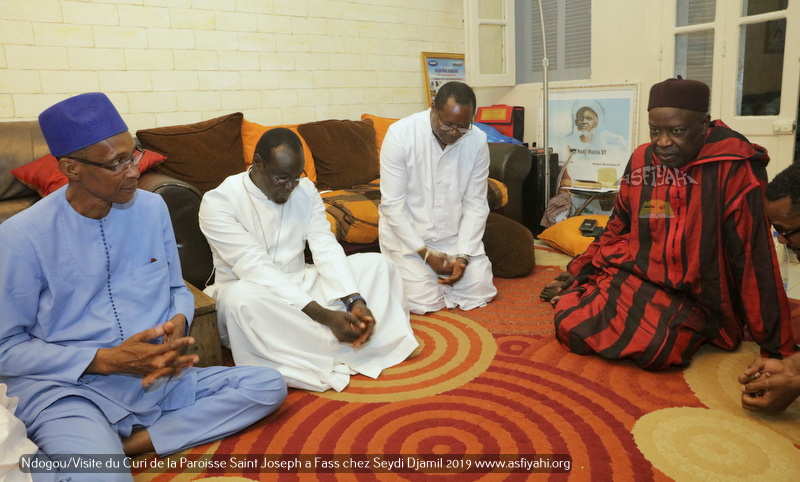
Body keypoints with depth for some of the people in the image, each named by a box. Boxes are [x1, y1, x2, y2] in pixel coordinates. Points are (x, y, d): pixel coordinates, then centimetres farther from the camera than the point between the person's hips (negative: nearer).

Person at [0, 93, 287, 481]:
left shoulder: (151, 208, 2)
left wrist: (179, 322, -11)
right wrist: (104, 360, -17)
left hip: (157, 377, 6)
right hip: (69, 390, -5)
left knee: (269, 385, -11)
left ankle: (132, 442, -12)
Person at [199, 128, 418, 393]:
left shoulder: (306, 190, 0)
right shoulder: (218, 201, -18)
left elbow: (327, 249, -9)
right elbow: (255, 268, -28)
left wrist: (355, 301, -28)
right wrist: (324, 315, -36)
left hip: (299, 284, 5)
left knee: (377, 264, -7)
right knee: (242, 296, -41)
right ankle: (351, 352, -28)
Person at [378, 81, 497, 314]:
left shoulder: (477, 141, -9)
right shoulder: (400, 134, -19)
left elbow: (475, 205, -5)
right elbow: (392, 204, -17)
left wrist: (463, 255, -16)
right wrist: (425, 253, -19)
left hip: (456, 234, 3)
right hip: (407, 234, -3)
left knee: (480, 293, -7)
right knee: (424, 302, -15)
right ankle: (407, 269, 18)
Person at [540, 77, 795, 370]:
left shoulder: (734, 168, -13)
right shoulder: (641, 160, 2)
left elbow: (753, 257, -13)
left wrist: (775, 345, -10)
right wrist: (578, 271, 13)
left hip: (691, 297, -3)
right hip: (632, 276, 3)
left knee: (654, 350, -31)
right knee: (571, 330, -19)